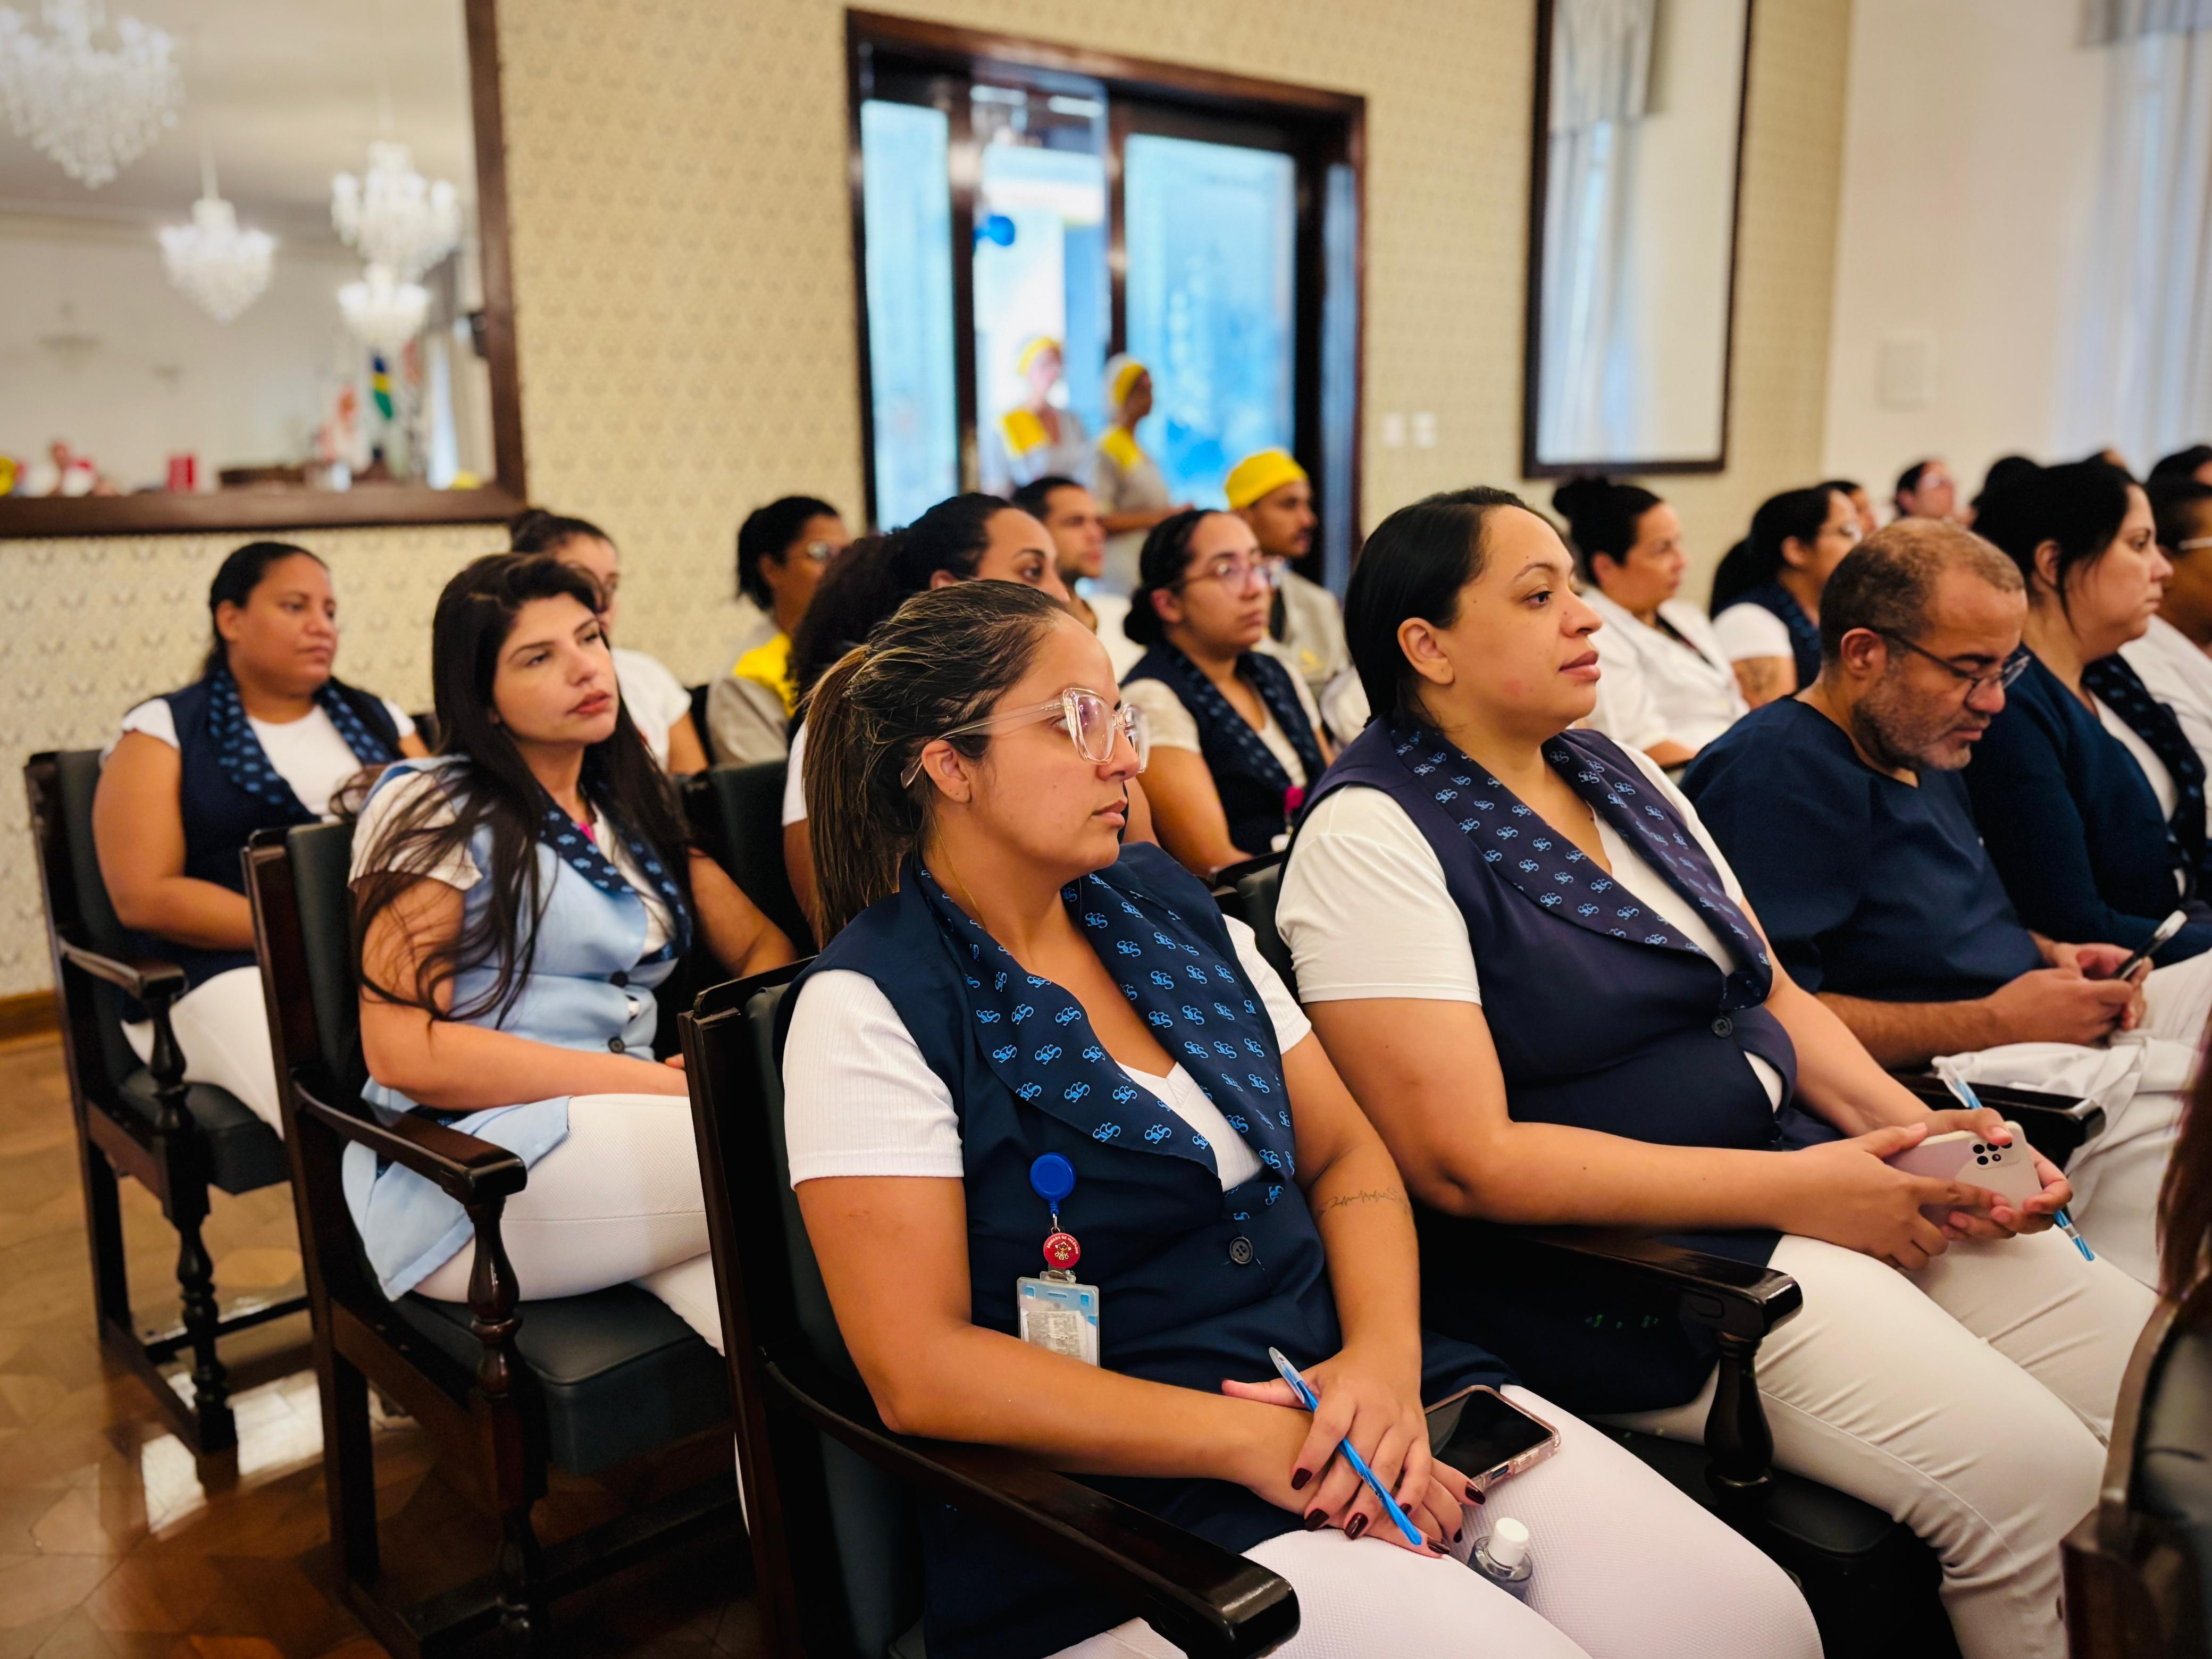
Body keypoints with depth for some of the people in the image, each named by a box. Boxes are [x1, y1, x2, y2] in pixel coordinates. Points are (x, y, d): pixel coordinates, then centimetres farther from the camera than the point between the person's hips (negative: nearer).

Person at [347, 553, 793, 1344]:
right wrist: (672, 1085, -15)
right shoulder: (432, 807, 1)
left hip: (625, 1146, 5)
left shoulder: (633, 806, 22)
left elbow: (764, 948, 19)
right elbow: (405, 1052, -10)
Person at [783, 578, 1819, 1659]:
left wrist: (1384, 1360, -7)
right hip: (1132, 1497, -5)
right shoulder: (870, 1007, -9)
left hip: (1349, 1397, 6)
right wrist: (1251, 1439, -18)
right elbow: (920, 1366, -15)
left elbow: (1344, 1156, 12)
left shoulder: (1167, 908, 10)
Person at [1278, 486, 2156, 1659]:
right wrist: (1794, 1189, -17)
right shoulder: (1372, 836, -14)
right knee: (2036, 1476, -18)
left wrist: (1915, 1126, -3)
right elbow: (1463, 1161, -20)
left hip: (1808, 1171, 8)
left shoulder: (1621, 773, 12)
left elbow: (1769, 993, 16)